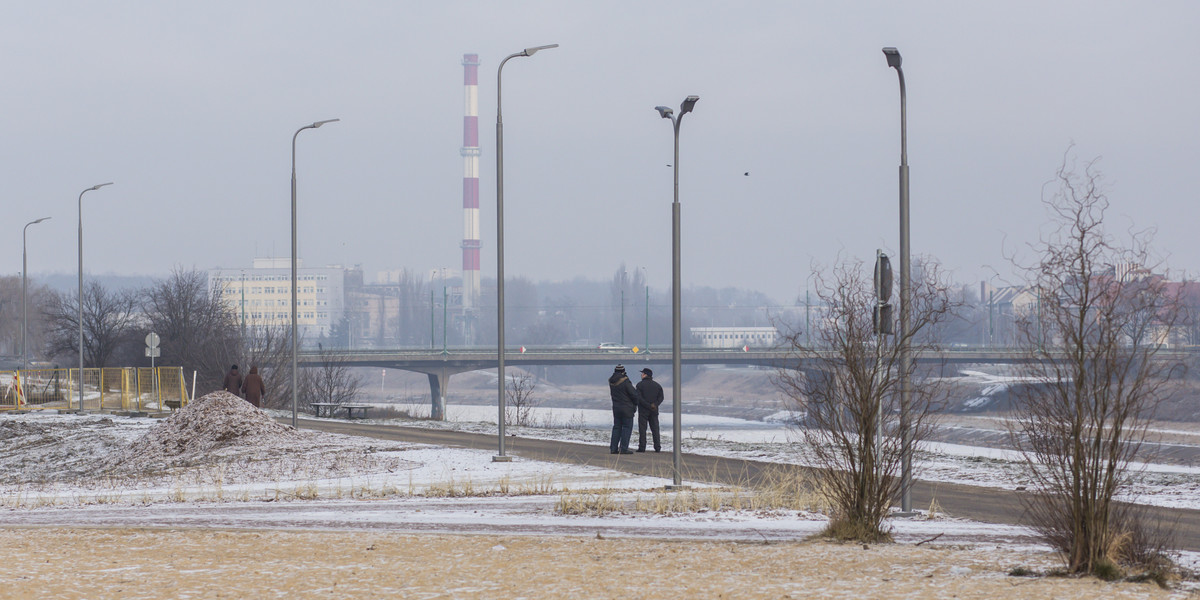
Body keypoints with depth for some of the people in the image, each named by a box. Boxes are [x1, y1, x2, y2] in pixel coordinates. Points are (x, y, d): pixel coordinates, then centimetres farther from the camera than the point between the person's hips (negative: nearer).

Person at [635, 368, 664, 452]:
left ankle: (642, 447, -5)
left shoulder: (640, 384, -6)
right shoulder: (657, 385, 9)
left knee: (642, 429, -1)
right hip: (654, 411, 4)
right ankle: (658, 447, 5)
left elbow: (639, 398, -14)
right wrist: (654, 405, -7)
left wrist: (648, 405, -14)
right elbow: (660, 397, 4)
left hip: (643, 410, -4)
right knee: (655, 429, 7)